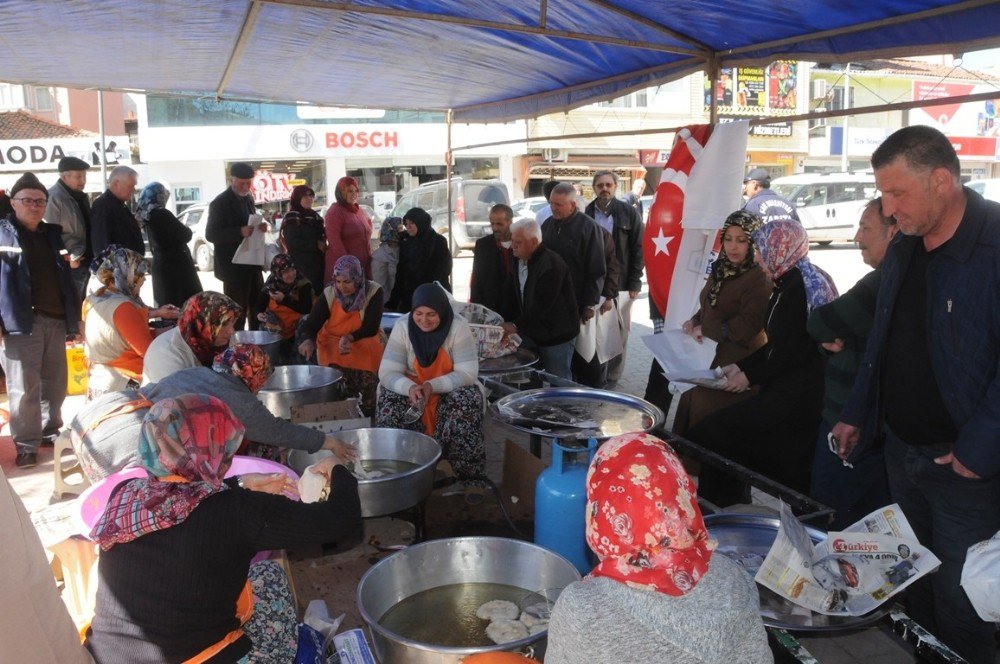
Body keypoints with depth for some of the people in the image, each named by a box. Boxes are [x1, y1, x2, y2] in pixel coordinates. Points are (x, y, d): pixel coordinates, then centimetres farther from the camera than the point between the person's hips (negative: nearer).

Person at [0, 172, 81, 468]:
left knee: (55, 384, 13)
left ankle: (50, 430, 27)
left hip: (56, 320, 6)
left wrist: (75, 318, 16)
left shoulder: (52, 234, 17)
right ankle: (26, 444, 7)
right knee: (25, 387, -2)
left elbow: (65, 279, 19)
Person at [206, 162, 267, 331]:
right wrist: (240, 232, -28)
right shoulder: (220, 203, -12)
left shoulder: (248, 199, 11)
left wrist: (259, 227, -2)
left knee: (258, 309, 15)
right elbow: (211, 234, -16)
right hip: (234, 266, -8)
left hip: (252, 263, 8)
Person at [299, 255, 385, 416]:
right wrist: (308, 340, -30)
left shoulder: (373, 292, -10)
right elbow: (311, 324, -7)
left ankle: (368, 414, -9)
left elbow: (371, 327, -12)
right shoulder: (329, 294, -6)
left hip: (365, 341, -1)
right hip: (332, 343, 1)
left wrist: (350, 337, -30)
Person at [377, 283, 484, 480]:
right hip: (409, 388, 1)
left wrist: (432, 386, -34)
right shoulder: (402, 326, -13)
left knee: (468, 402, -32)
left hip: (450, 389, -1)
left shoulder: (458, 327, -17)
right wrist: (410, 387, -39)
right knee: (389, 405, -30)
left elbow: (468, 373, -20)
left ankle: (468, 476, -17)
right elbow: (387, 372, -17)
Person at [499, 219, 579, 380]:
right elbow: (510, 294, 8)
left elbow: (542, 304, -28)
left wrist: (517, 325, -24)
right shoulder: (520, 261, 6)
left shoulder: (552, 265, -23)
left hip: (556, 335, -8)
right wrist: (504, 323, -4)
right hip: (531, 332, 8)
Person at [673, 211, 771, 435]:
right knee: (693, 404, 14)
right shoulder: (722, 268, 8)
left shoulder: (760, 279, -17)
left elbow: (747, 326, -23)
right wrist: (695, 320, 2)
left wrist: (705, 329, -17)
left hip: (737, 364, -8)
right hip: (709, 355, 8)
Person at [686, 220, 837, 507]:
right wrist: (742, 366, 14)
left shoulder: (798, 283, -14)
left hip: (793, 397, -10)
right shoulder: (790, 282, 16)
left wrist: (750, 376, -9)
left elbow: (794, 352, -20)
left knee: (706, 435, -12)